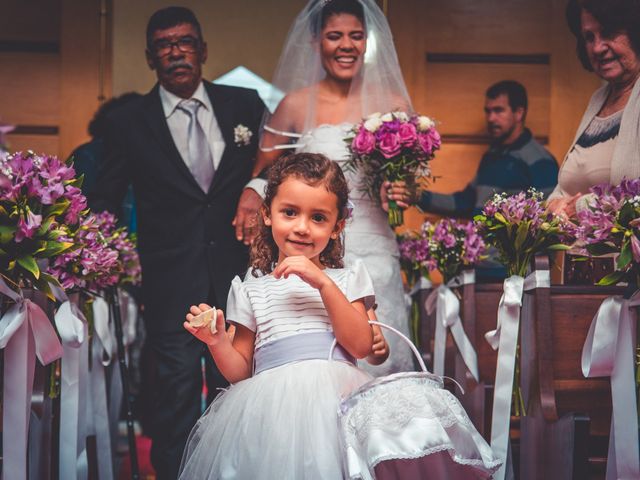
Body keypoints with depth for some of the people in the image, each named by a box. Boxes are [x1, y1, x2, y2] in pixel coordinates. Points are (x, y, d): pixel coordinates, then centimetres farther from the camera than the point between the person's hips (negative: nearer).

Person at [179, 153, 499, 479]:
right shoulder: (251, 289, 19)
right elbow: (241, 372, 16)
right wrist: (217, 341, -4)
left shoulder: (347, 278, 18)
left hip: (337, 389, 0)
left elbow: (361, 347, 1)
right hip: (274, 393, 0)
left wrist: (324, 284, -6)